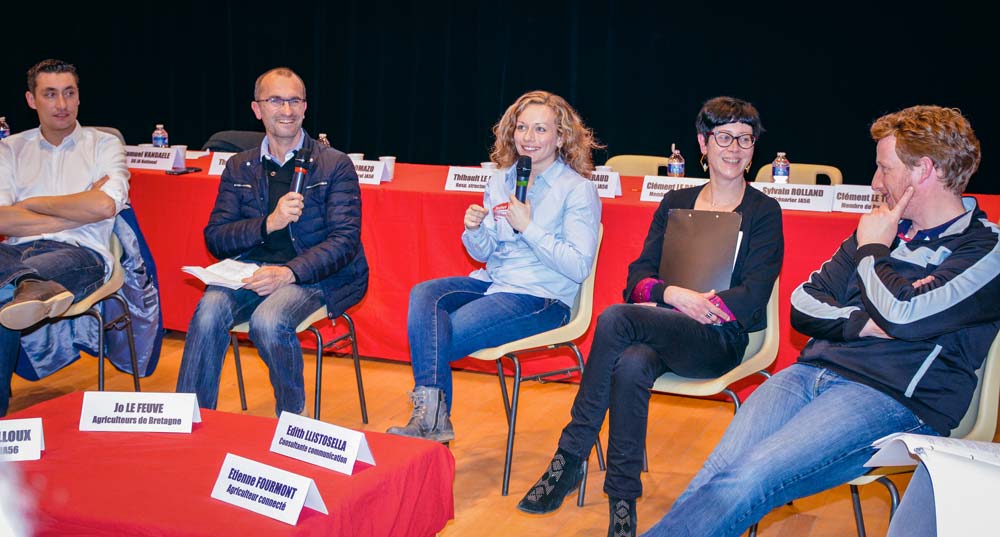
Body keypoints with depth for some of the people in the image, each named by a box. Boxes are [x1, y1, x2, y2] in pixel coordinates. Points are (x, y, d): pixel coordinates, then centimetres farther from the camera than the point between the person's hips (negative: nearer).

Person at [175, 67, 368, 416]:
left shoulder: (335, 165, 2)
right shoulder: (239, 168, 14)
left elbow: (345, 241, -7)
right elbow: (215, 238, 6)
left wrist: (288, 273, -22)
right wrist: (269, 224, -13)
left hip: (315, 274, -3)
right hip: (252, 270, 3)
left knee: (268, 320, -31)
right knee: (210, 310, -27)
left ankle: (293, 415, -6)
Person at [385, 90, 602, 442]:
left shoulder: (578, 191, -6)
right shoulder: (501, 182, 13)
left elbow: (579, 267, -13)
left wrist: (528, 227, -18)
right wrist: (474, 230, -6)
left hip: (541, 298, -7)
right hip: (493, 281, 7)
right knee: (423, 294, -21)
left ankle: (433, 417, -5)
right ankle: (431, 413, -27)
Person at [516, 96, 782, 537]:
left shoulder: (764, 212, 6)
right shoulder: (675, 204, 18)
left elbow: (753, 295, -6)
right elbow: (638, 277, 10)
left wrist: (680, 303, -14)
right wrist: (671, 294, -13)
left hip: (721, 338, -4)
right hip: (664, 332, 4)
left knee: (615, 318, -31)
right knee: (631, 365, -35)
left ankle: (570, 458, -22)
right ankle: (623, 499, -25)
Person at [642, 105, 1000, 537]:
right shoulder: (888, 227, 21)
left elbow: (902, 315, -18)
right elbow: (803, 306, 16)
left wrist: (871, 249, 0)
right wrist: (864, 322, -4)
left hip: (891, 398, -6)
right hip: (815, 370, 6)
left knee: (749, 478, -29)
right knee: (715, 476, -20)